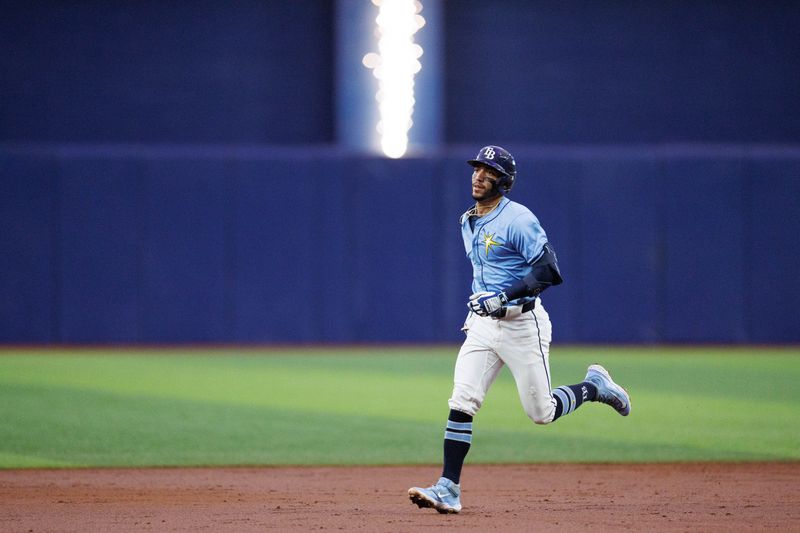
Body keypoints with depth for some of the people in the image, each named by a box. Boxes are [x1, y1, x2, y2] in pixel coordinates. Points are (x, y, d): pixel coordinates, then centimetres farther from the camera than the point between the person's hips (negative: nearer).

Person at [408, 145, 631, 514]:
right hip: (482, 325, 7)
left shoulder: (517, 219, -14)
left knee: (541, 413, 1)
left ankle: (594, 387, 29)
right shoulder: (468, 223, 13)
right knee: (461, 402, -10)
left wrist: (506, 296, -27)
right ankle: (448, 489, -12)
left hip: (522, 324, -6)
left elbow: (548, 269, -20)